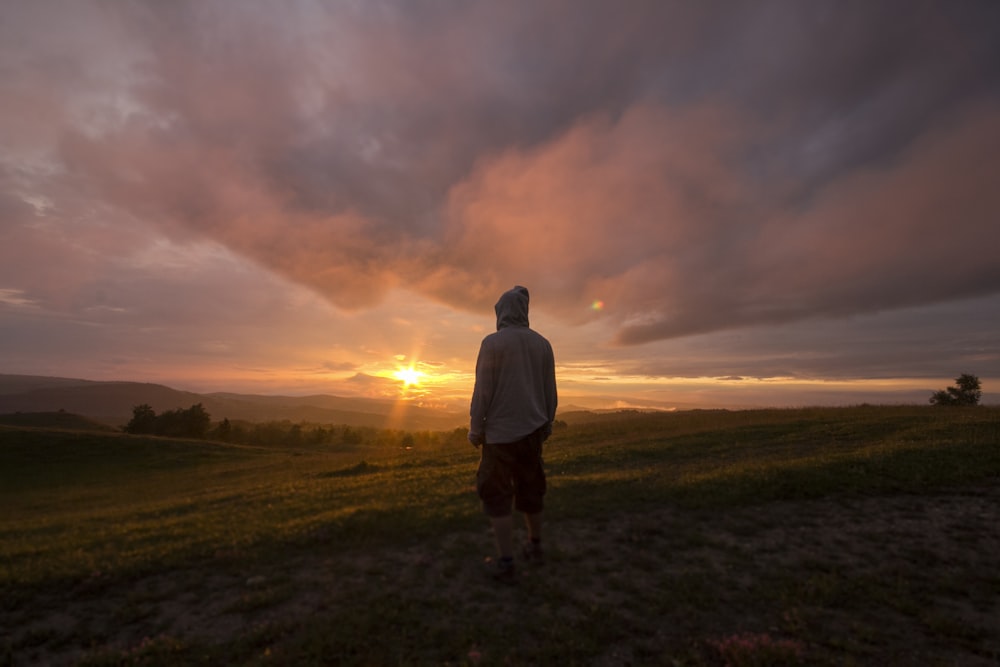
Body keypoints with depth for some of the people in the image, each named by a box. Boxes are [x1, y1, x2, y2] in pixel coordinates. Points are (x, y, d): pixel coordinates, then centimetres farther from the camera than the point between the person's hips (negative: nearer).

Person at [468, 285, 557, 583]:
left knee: (497, 495, 7)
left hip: (501, 431, -5)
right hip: (531, 429, 6)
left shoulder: (492, 342, -13)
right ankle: (535, 545, 35)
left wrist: (475, 429, -5)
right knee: (529, 489, 21)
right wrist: (546, 424, 18)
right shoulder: (542, 343, 3)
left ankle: (505, 562, 10)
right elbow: (550, 391, 7)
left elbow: (483, 391, -15)